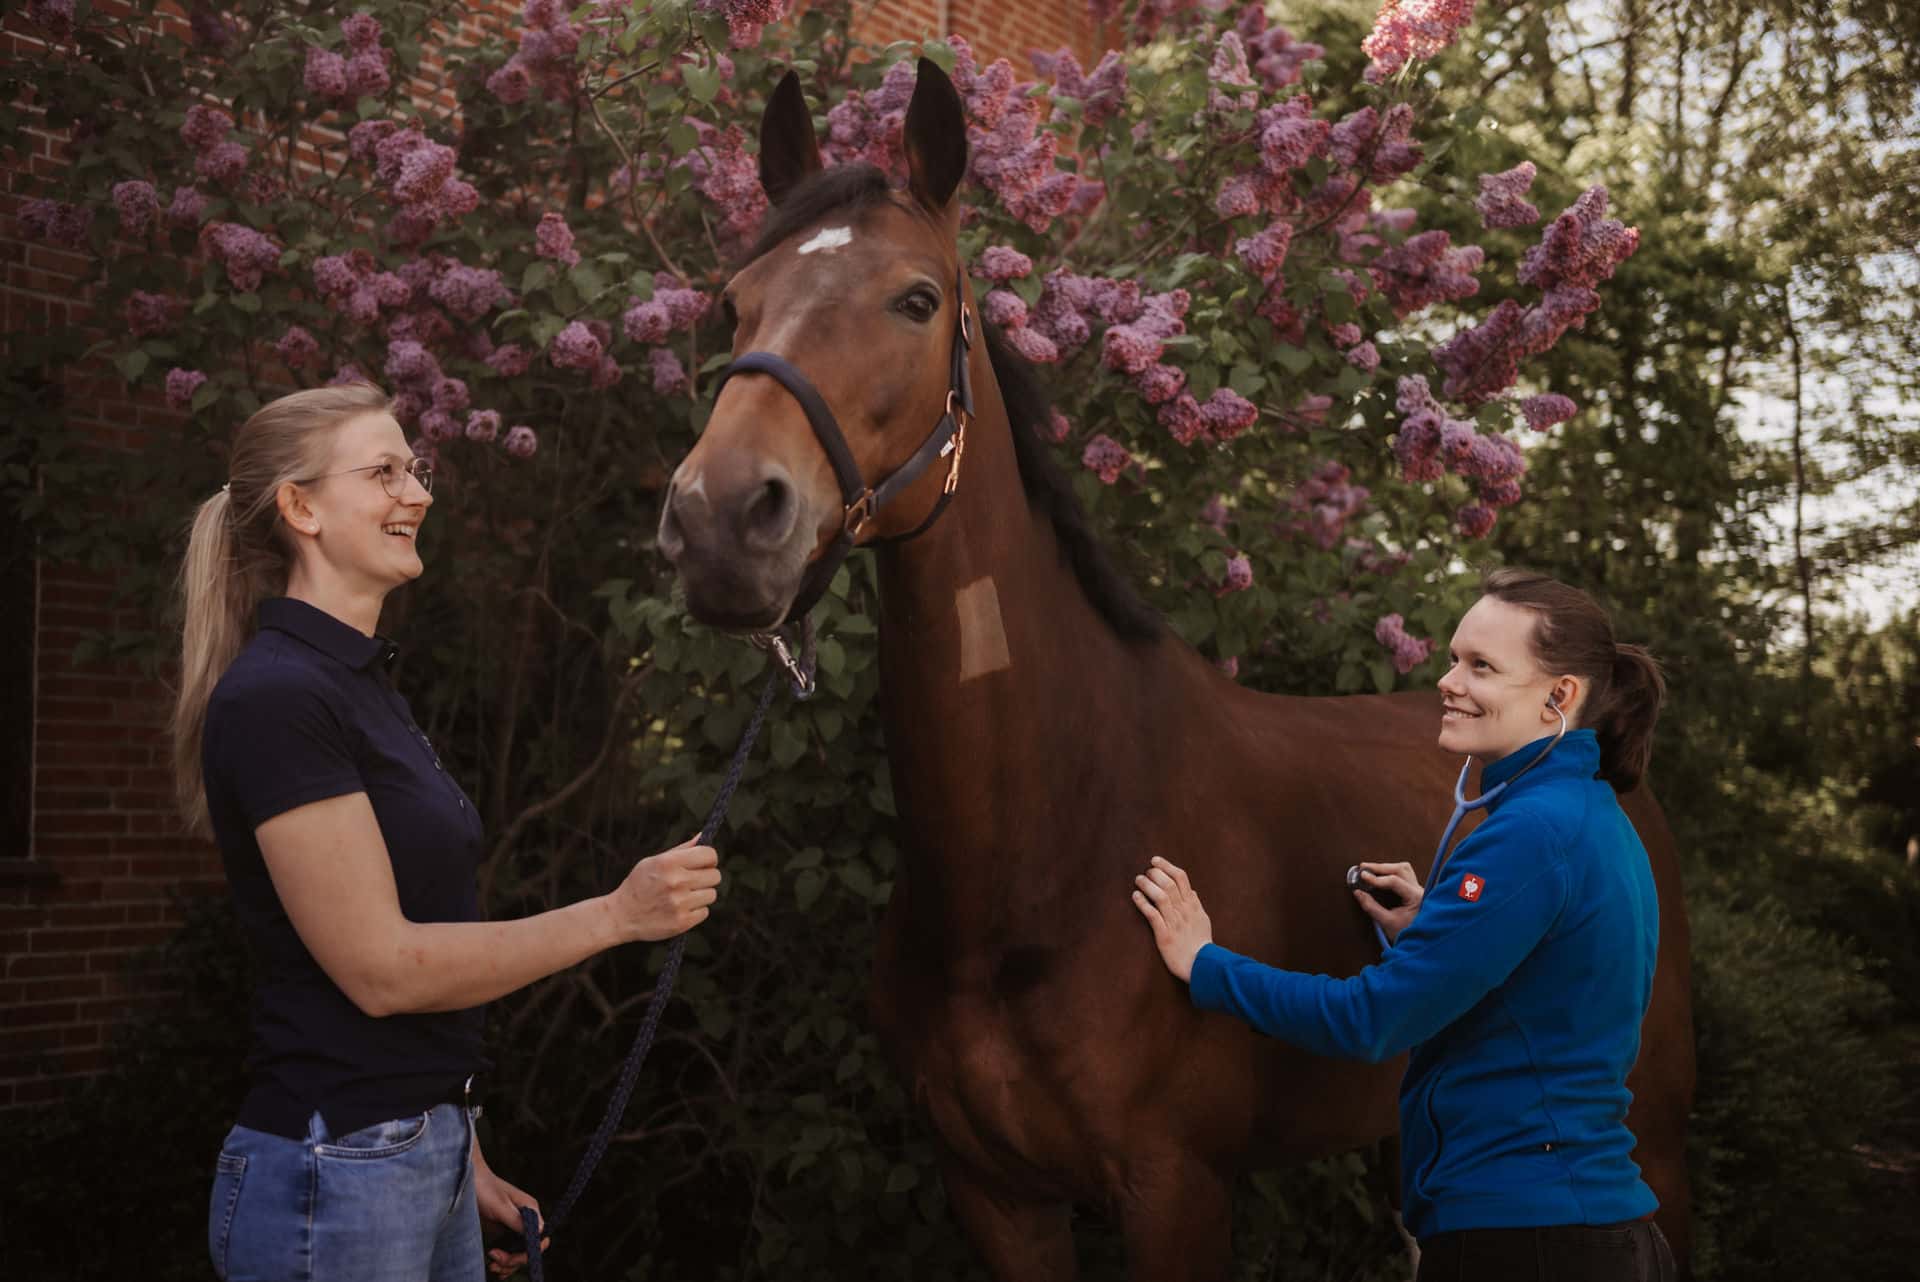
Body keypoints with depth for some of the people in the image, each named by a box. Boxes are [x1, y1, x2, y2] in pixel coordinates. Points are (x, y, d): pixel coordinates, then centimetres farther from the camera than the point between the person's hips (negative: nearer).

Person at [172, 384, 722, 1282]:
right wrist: (617, 914, -19)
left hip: (427, 1162, 9)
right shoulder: (276, 698, -16)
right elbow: (379, 966, -19)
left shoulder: (364, 686, 13)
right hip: (334, 1173, -9)